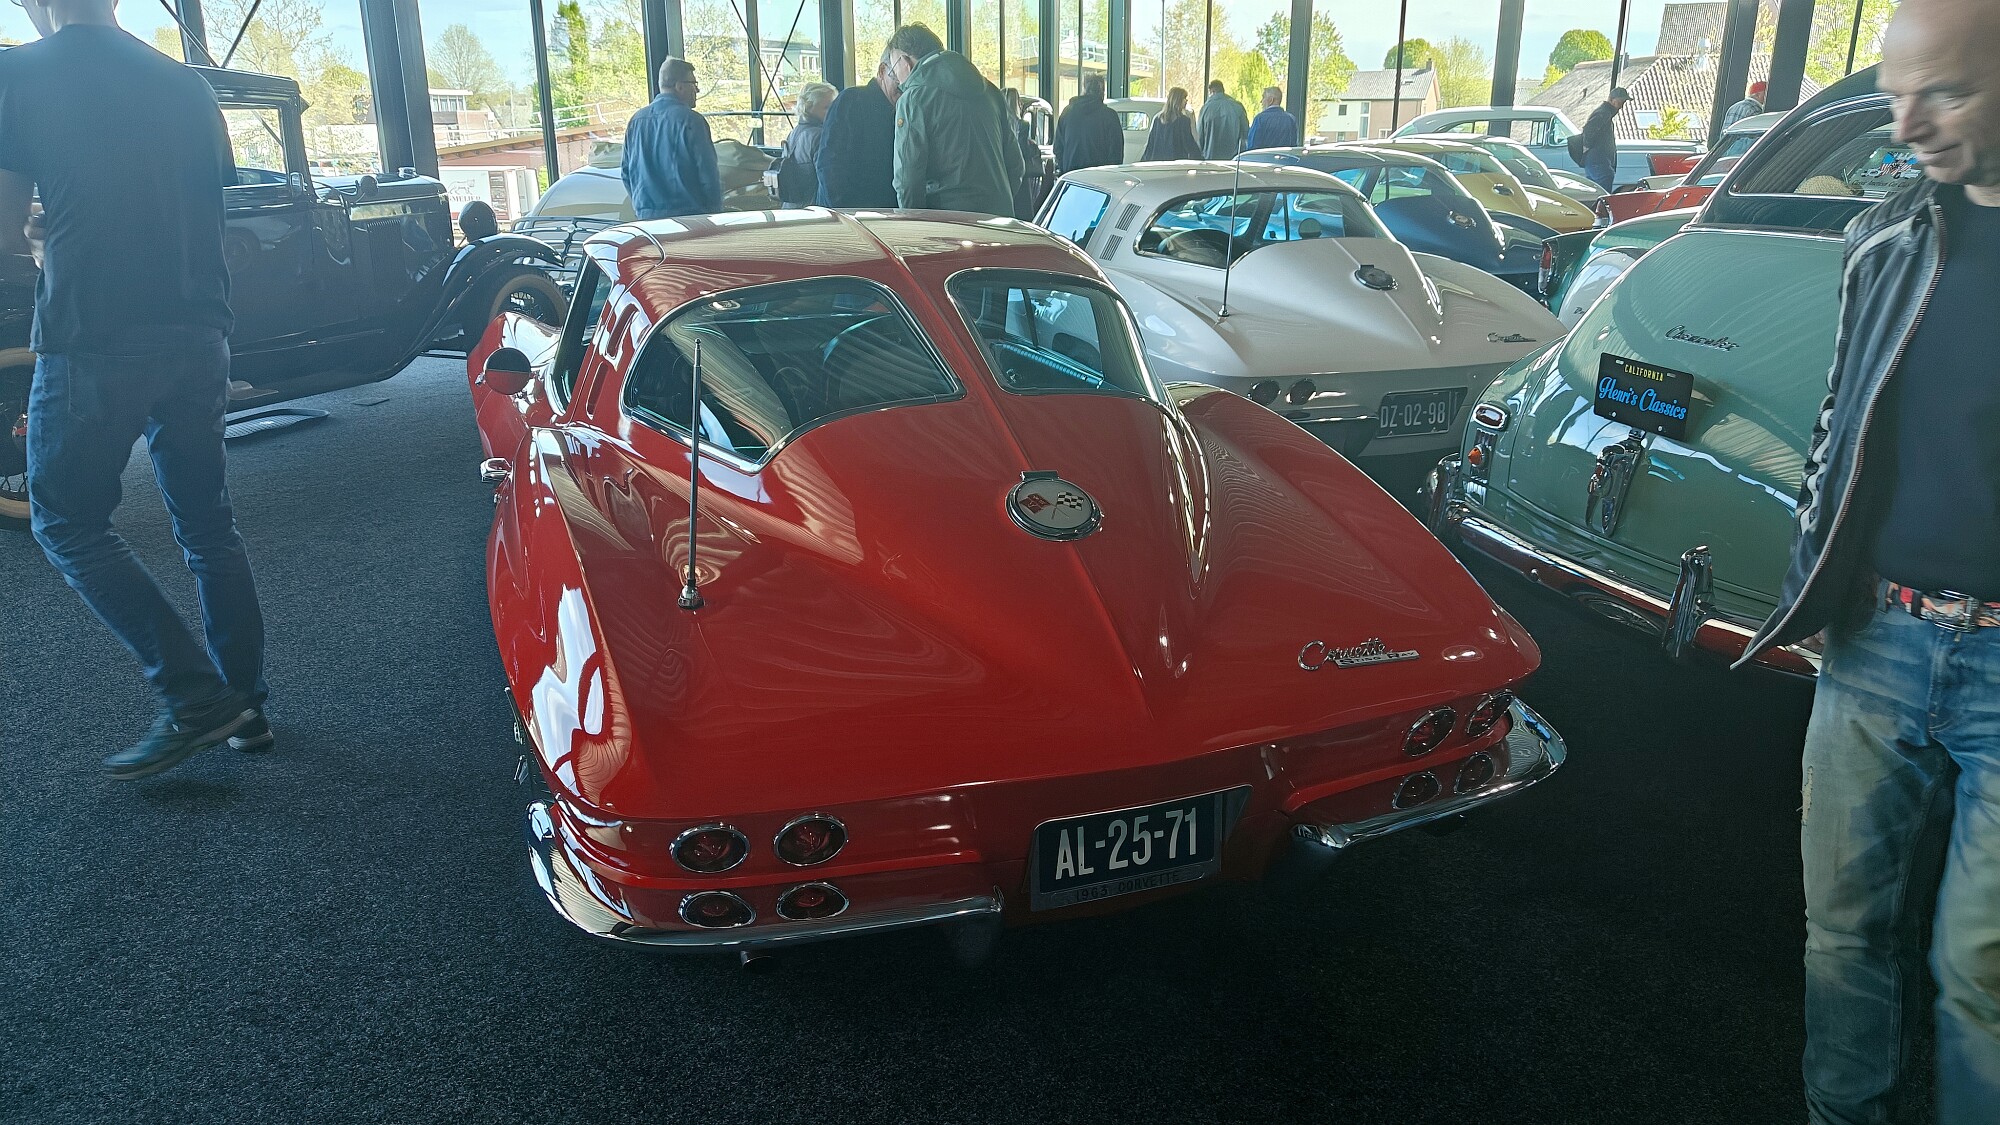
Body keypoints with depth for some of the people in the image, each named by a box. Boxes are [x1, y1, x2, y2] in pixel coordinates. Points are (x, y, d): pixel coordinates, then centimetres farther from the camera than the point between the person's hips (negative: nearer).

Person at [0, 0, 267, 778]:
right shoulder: (185, 85, 12)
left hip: (92, 342, -5)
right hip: (200, 335, 5)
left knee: (67, 523, 9)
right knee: (207, 522, 14)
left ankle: (195, 697, -1)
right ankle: (244, 708, 18)